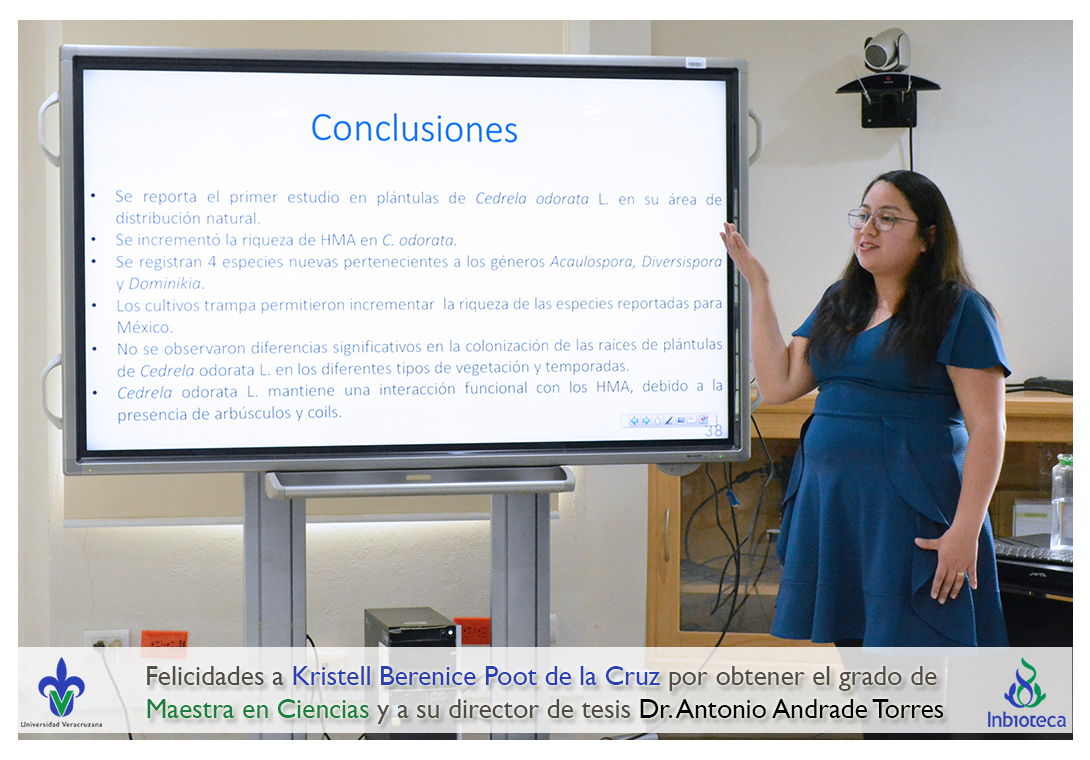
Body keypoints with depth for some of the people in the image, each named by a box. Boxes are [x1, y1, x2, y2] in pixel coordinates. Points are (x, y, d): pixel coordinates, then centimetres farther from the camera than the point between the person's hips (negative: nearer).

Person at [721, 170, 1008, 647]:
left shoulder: (958, 310, -3)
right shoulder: (838, 303, 16)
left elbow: (987, 428, -9)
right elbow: (777, 385, 9)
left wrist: (966, 528, -17)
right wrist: (757, 286, 7)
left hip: (912, 511, -6)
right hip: (831, 502, 6)